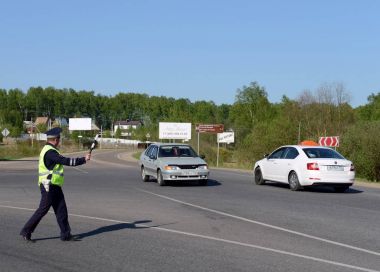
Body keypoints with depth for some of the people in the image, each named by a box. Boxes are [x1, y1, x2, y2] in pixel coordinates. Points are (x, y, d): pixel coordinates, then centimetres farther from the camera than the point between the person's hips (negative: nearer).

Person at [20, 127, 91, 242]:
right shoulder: (50, 152, -18)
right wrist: (84, 159, -19)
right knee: (43, 210, -4)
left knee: (61, 210, 9)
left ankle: (66, 234, 13)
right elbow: (66, 161, -23)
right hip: (49, 186, -10)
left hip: (55, 187, 10)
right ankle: (26, 231, 6)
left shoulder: (48, 150, 15)